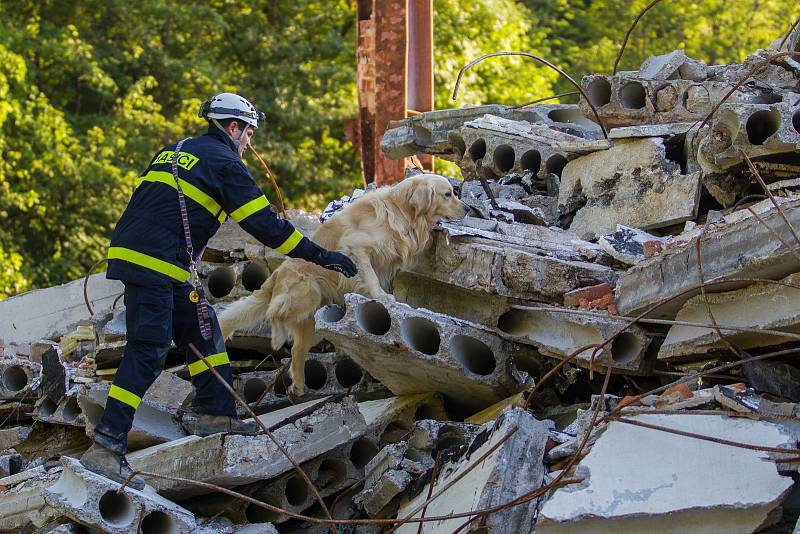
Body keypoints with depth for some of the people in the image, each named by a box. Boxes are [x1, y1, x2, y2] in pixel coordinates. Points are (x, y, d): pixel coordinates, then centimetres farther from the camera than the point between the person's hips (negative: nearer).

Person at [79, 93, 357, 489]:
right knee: (147, 352, -11)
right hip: (155, 264, -9)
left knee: (202, 329, 18)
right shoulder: (224, 163, -3)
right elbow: (263, 224, -6)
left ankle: (214, 412, 22)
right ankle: (106, 447, -15)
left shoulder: (173, 151, 23)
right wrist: (320, 256, -2)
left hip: (128, 251, 9)